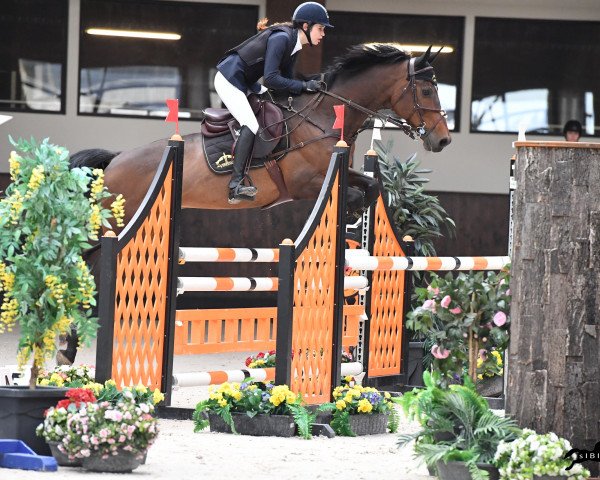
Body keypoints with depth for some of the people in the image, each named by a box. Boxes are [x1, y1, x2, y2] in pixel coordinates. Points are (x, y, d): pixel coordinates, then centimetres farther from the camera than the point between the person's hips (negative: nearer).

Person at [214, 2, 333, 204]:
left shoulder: (295, 45, 8)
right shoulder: (281, 38, -22)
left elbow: (286, 80, 12)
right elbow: (270, 79, -27)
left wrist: (309, 87, -2)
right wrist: (304, 86, -24)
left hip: (244, 82, 11)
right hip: (229, 79, -11)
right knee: (251, 126, -20)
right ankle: (236, 186, -24)